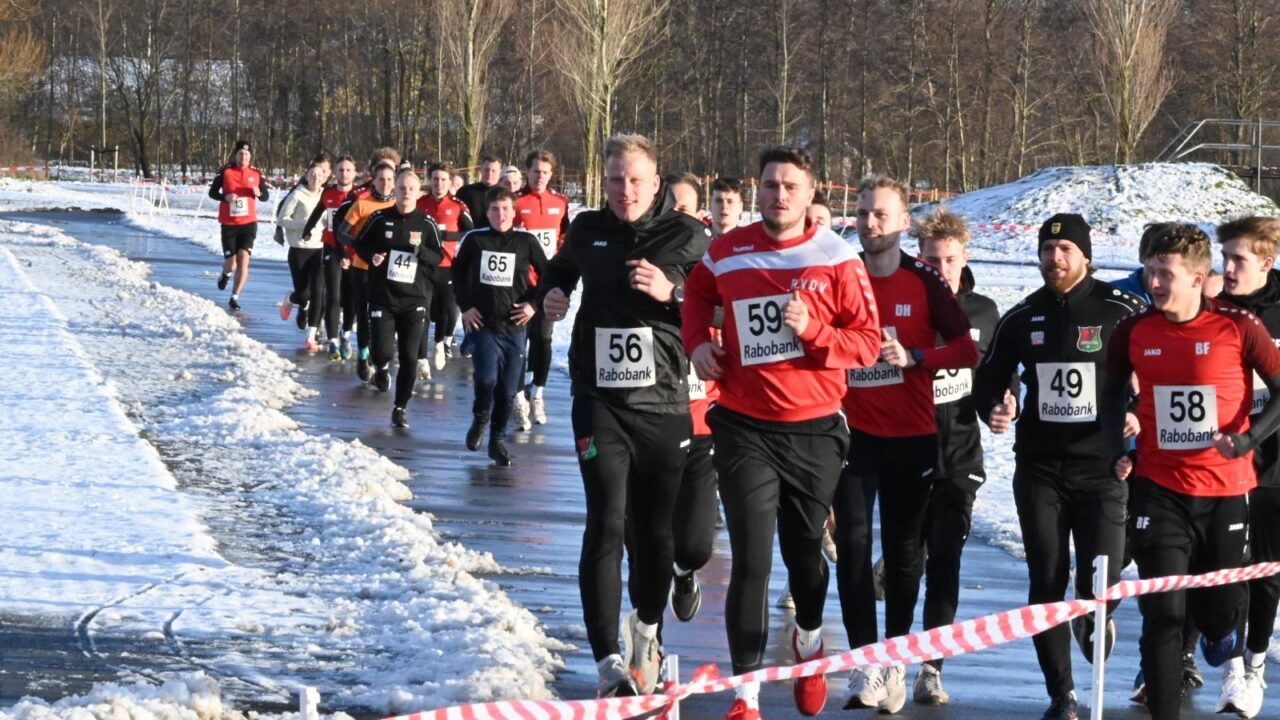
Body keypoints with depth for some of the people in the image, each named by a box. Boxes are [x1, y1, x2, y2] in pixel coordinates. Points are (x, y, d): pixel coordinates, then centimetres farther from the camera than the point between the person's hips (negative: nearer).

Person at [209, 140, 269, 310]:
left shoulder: (256, 173, 0)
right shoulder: (225, 172, -5)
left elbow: (266, 196, 9)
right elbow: (212, 192, 1)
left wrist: (259, 193, -15)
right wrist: (225, 197, -19)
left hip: (249, 224, 1)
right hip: (229, 225, -1)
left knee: (243, 259, -15)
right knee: (231, 263, 2)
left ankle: (234, 298, -5)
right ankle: (226, 273, 42)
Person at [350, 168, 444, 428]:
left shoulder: (427, 223, 0)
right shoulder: (380, 218, -2)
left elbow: (439, 257, 4)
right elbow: (359, 243, 9)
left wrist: (420, 250, -16)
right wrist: (371, 256, -12)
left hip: (415, 299, 1)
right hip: (382, 297, -1)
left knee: (409, 358, 0)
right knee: (382, 351, -10)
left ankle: (400, 408, 15)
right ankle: (381, 368, 28)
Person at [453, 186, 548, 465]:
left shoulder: (526, 241, -1)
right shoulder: (475, 239, 2)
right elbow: (458, 272, 15)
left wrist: (534, 303, 0)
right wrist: (465, 306, 7)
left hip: (514, 326, 1)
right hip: (482, 324, -1)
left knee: (508, 390, 2)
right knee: (487, 378, -18)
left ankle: (497, 440, 20)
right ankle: (480, 419, 12)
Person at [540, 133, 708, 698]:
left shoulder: (686, 236, -2)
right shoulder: (588, 229, 6)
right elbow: (561, 267, 27)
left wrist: (672, 291, -19)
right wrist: (552, 294, 7)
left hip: (664, 402, 0)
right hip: (600, 402, 0)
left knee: (656, 529, 10)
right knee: (606, 524, -13)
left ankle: (647, 631, 38)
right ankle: (610, 664, -16)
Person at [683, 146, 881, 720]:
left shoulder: (836, 258, -6)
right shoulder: (726, 253, 0)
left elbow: (867, 340, -6)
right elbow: (698, 295, 22)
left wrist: (813, 331, -22)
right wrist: (697, 342, 4)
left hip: (814, 429, 0)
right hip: (745, 429, 0)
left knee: (804, 550, 16)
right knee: (752, 560, -8)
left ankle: (809, 639, 47)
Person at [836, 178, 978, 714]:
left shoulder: (925, 283, -1)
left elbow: (965, 351, -1)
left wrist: (914, 357, -15)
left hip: (912, 437, 0)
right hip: (853, 433, 0)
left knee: (904, 550, 6)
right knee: (853, 544, -8)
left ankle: (894, 662, 17)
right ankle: (863, 662, -5)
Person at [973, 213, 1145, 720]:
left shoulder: (1121, 312, -5)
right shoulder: (1022, 318, 6)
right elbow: (990, 376, 15)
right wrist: (993, 408, -5)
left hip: (1101, 467, -3)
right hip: (1039, 468, 3)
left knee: (1102, 584, -5)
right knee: (1046, 584, 1)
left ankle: (1092, 620, 34)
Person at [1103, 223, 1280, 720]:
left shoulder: (1239, 329, -8)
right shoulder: (1133, 333, 0)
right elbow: (1113, 394, 17)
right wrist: (1118, 451, 5)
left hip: (1225, 491, -1)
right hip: (1158, 489, 1)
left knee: (1223, 604, 10)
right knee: (1163, 610, -6)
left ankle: (1231, 661, 45)